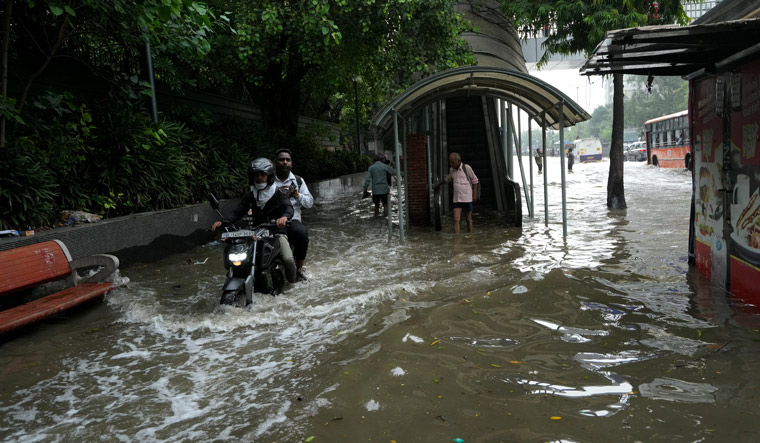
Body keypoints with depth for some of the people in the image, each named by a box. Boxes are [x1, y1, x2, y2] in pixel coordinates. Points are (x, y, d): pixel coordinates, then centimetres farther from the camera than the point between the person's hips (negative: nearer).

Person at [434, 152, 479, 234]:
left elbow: (475, 181, 0)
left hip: (467, 199, -4)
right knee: (456, 220, -7)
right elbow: (447, 178, 29)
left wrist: (475, 194, -6)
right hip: (457, 199, 4)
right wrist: (439, 184, 42)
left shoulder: (466, 168, -7)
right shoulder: (452, 170, 8)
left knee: (468, 220, 6)